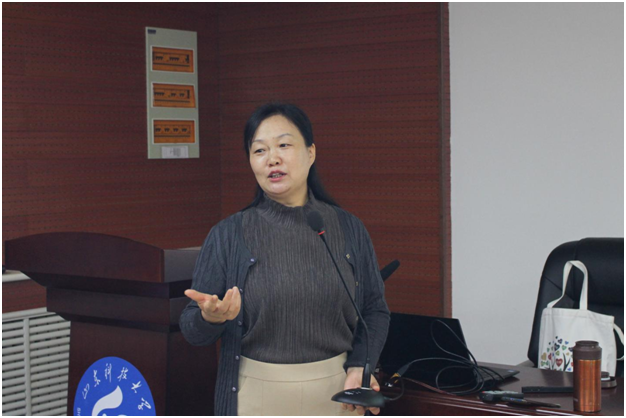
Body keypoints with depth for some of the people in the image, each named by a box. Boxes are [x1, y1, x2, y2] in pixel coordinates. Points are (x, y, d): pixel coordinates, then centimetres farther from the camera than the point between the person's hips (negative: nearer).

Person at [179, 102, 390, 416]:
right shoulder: (227, 236, -3)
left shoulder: (348, 229, 1)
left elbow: (375, 311, 7)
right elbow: (193, 330, -2)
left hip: (336, 391, 1)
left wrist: (359, 366, -9)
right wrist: (210, 317, -24)